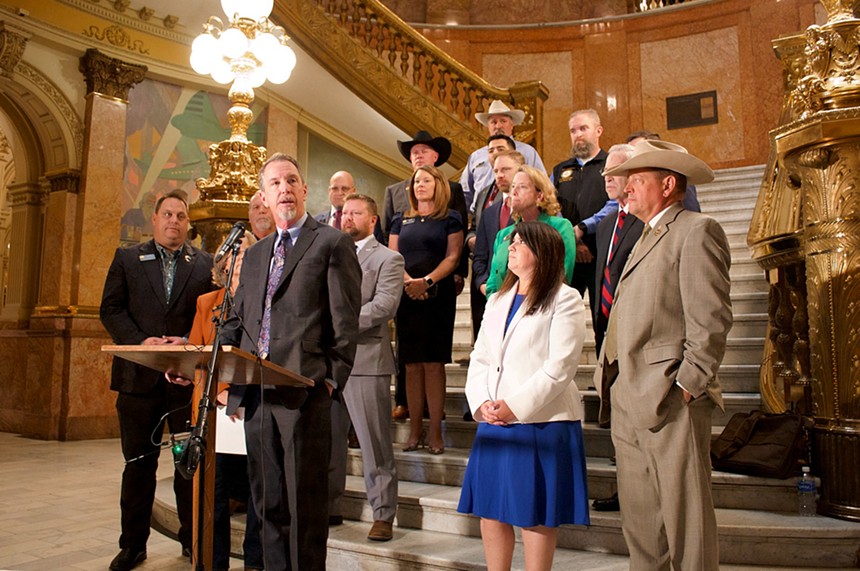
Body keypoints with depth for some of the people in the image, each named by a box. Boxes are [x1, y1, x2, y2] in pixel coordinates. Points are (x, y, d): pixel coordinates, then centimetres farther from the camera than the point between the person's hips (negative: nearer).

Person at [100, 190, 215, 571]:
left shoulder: (205, 264, 7)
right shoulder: (127, 259, 10)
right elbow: (110, 309, 3)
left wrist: (188, 341, -14)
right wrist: (141, 342, -12)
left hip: (188, 376, 0)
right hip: (140, 375, 1)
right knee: (138, 462, 9)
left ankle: (192, 539, 20)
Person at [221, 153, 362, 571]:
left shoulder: (332, 243, -1)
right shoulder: (255, 254, 20)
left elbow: (345, 321, -6)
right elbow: (237, 321, 18)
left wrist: (333, 380, -11)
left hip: (304, 391, -6)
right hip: (256, 393, 7)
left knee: (305, 501, 2)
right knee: (267, 500, 15)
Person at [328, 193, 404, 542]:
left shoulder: (388, 259, 1)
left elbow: (384, 306, -12)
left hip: (366, 359, -6)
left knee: (374, 443, 0)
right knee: (328, 440, 13)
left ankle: (383, 514, 10)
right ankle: (328, 505, 26)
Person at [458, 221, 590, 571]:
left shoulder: (565, 300, -3)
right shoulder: (497, 300, 18)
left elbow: (560, 367, -13)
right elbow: (479, 358, 12)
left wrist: (515, 407, -15)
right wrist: (480, 404, -4)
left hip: (541, 423, -6)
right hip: (493, 423, 6)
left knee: (536, 512, 3)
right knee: (490, 508, 11)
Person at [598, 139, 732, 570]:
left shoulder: (696, 230, -6)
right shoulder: (647, 238, 23)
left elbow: (711, 321, -14)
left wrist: (688, 386, -17)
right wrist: (615, 378, 13)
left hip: (670, 402, -9)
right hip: (629, 402, 9)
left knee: (685, 520, 1)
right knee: (639, 523, 16)